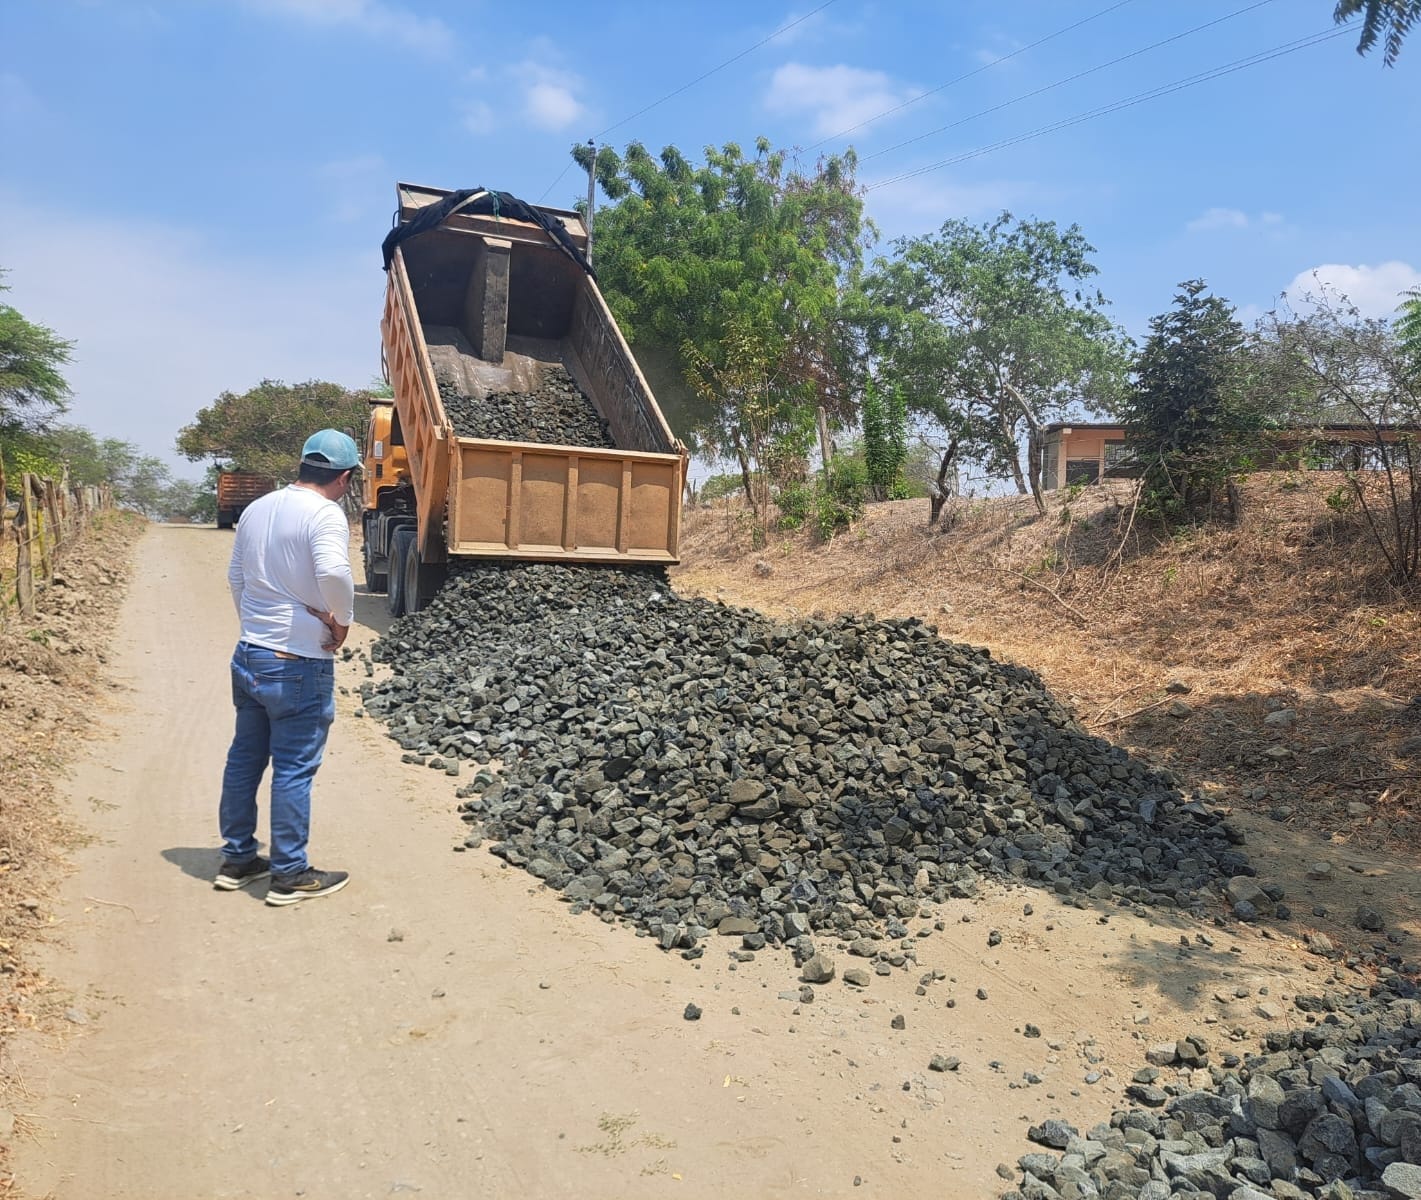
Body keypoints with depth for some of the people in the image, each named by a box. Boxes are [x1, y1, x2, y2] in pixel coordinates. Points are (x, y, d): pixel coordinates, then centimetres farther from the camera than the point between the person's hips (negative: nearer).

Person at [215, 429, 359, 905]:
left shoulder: (256, 509, 9)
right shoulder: (325, 514, -16)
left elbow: (235, 576, 17)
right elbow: (333, 573, -33)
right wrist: (343, 620, -17)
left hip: (248, 655, 8)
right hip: (299, 664, -8)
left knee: (244, 758, 17)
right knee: (294, 769, 2)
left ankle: (236, 859, 29)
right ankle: (290, 874, 13)